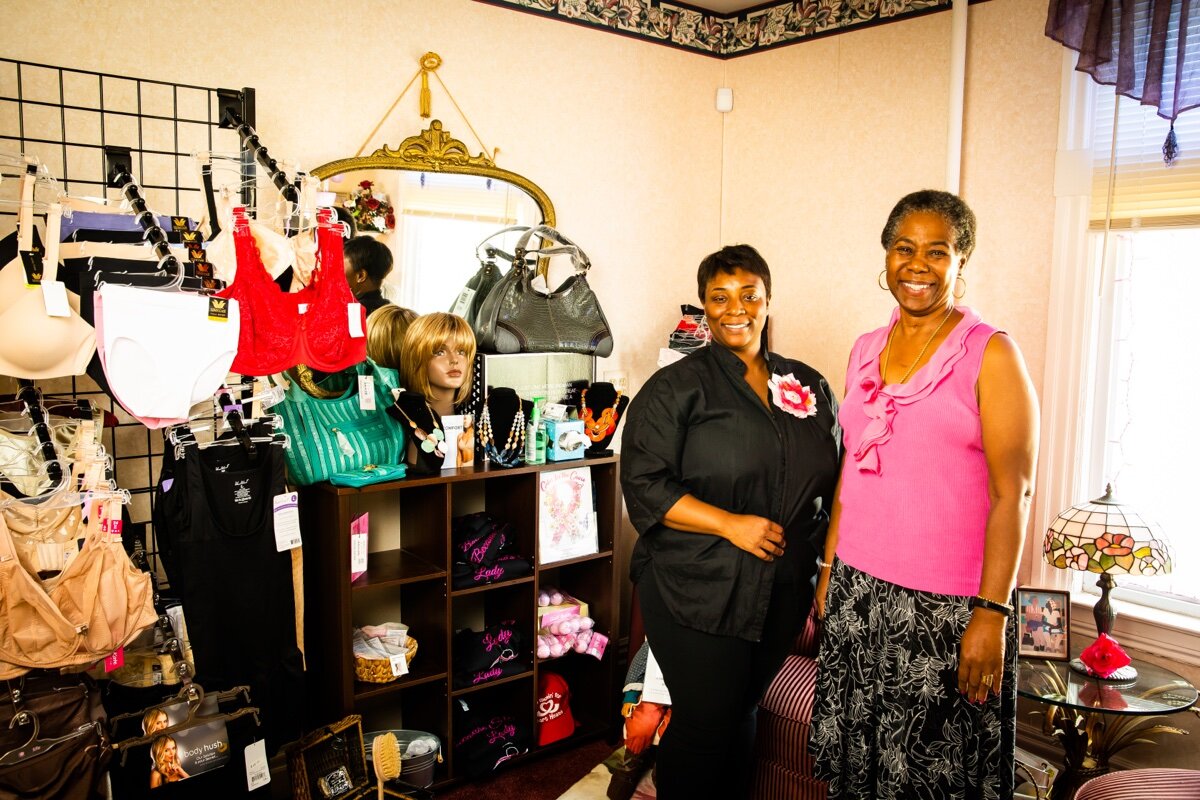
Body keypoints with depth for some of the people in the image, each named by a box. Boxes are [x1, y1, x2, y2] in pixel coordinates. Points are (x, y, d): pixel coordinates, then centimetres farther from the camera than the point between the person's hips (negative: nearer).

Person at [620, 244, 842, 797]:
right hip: (697, 593, -4)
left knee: (743, 713, 15)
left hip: (782, 594, 4)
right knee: (704, 723, 2)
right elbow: (644, 484, -12)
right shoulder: (676, 387, -5)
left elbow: (832, 482, 16)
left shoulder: (810, 386, 10)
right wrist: (731, 525, -19)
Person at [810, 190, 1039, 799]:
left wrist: (992, 611, -16)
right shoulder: (866, 350, 9)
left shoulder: (990, 354, -7)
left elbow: (1011, 493, -11)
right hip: (857, 591, 5)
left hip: (946, 608, -5)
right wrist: (829, 571, 13)